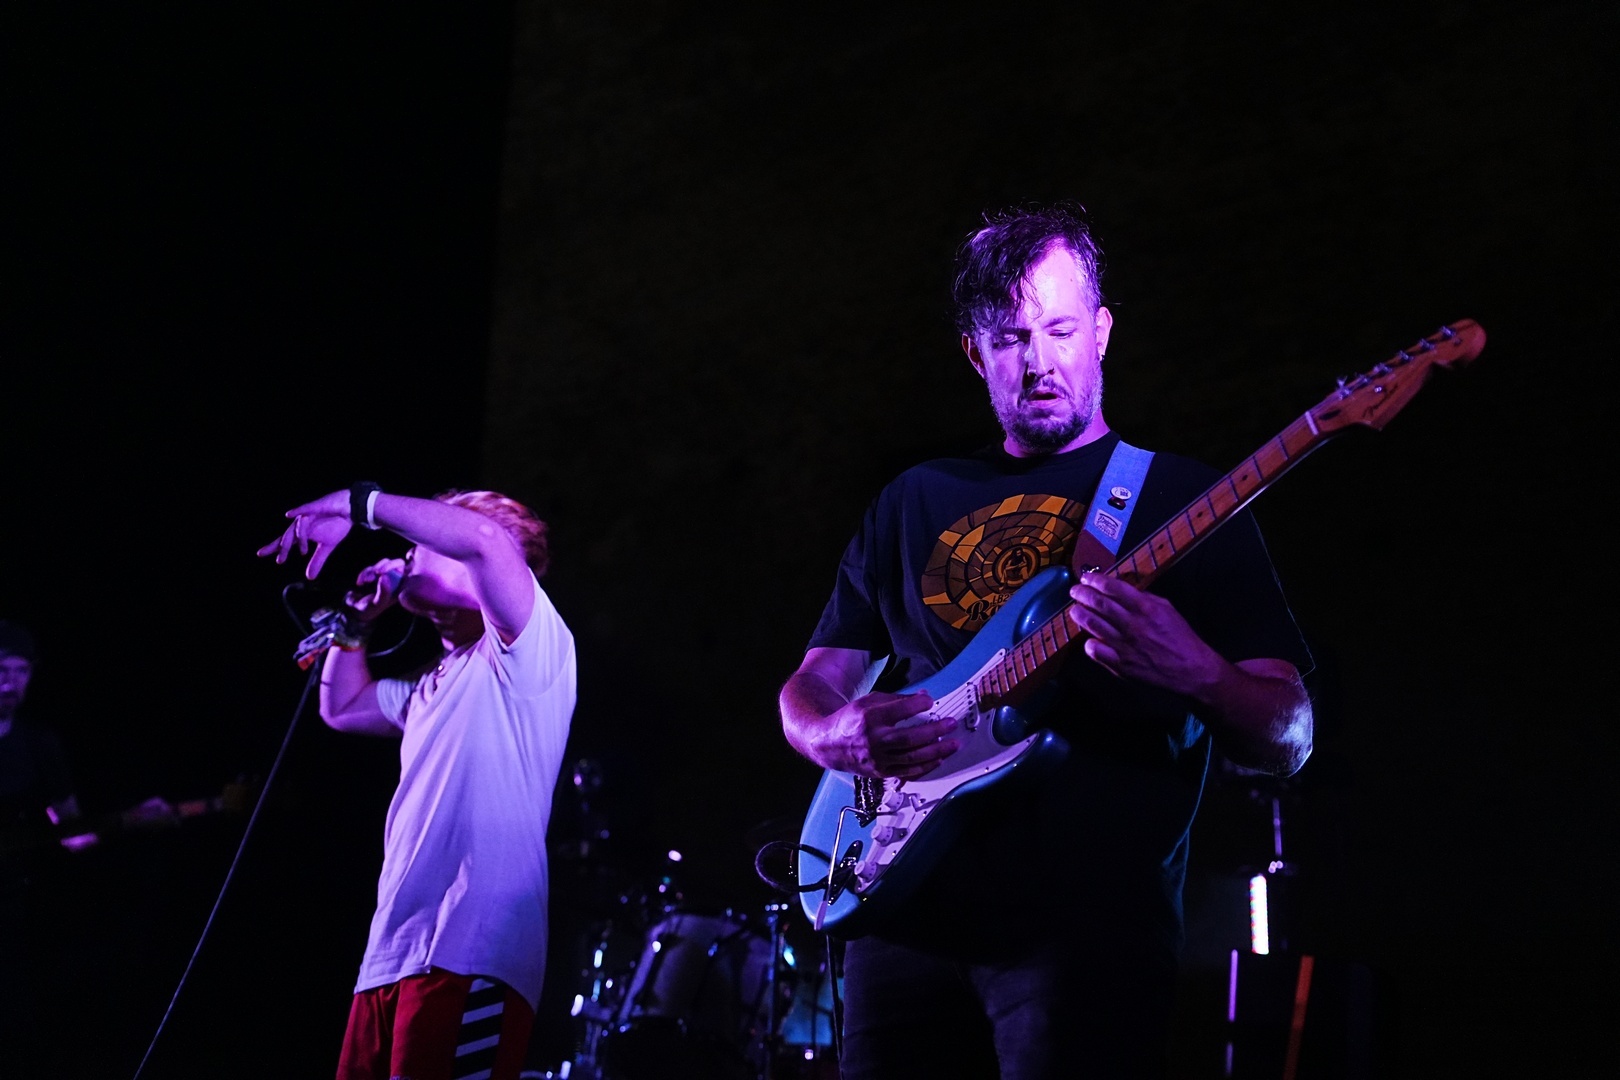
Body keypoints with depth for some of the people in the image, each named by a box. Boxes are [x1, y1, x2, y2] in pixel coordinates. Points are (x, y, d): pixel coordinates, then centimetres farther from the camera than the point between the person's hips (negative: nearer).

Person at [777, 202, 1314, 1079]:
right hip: (907, 911, 4)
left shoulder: (1182, 499, 5)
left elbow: (1287, 741, 0)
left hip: (1091, 926, -4)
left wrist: (1193, 673, -23)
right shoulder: (916, 502, 17)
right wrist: (839, 735, -6)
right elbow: (808, 688, 19)